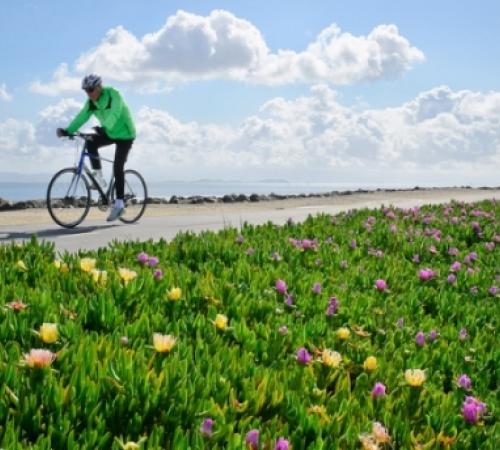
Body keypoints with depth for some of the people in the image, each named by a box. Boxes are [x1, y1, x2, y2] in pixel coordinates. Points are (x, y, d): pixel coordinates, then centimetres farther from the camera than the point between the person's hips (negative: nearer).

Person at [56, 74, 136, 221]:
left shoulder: (113, 95, -24)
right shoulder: (91, 102, -4)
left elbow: (114, 114, -39)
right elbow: (82, 117, -15)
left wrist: (103, 128, -57)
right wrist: (67, 131, -30)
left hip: (124, 134, -6)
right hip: (110, 133, 6)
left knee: (117, 167, -13)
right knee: (91, 143, -19)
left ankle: (119, 204, -8)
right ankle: (99, 178, -7)